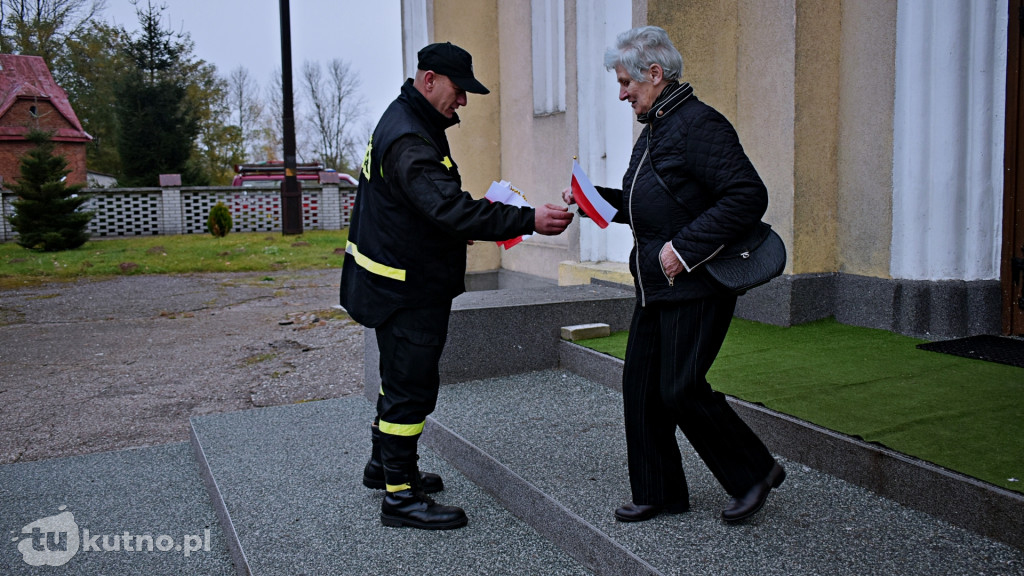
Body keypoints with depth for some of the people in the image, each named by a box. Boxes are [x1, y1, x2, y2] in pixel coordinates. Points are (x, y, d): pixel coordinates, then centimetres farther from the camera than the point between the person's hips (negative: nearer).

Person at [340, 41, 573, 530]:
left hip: (402, 282, 11)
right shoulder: (408, 141, -23)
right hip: (406, 288, -11)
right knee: (411, 385, -4)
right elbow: (450, 207, -34)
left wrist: (456, 228, 9)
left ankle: (384, 463, 38)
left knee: (402, 377, 22)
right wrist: (529, 220, -36)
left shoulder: (407, 124, 13)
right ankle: (399, 496, 7)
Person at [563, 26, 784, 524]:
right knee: (640, 386, 9)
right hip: (657, 286, 10)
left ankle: (755, 473, 15)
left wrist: (684, 248, -23)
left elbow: (749, 196, -22)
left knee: (680, 390, -7)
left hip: (697, 286, -10)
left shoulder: (699, 124, -14)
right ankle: (658, 493, 23)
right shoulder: (653, 131, 16)